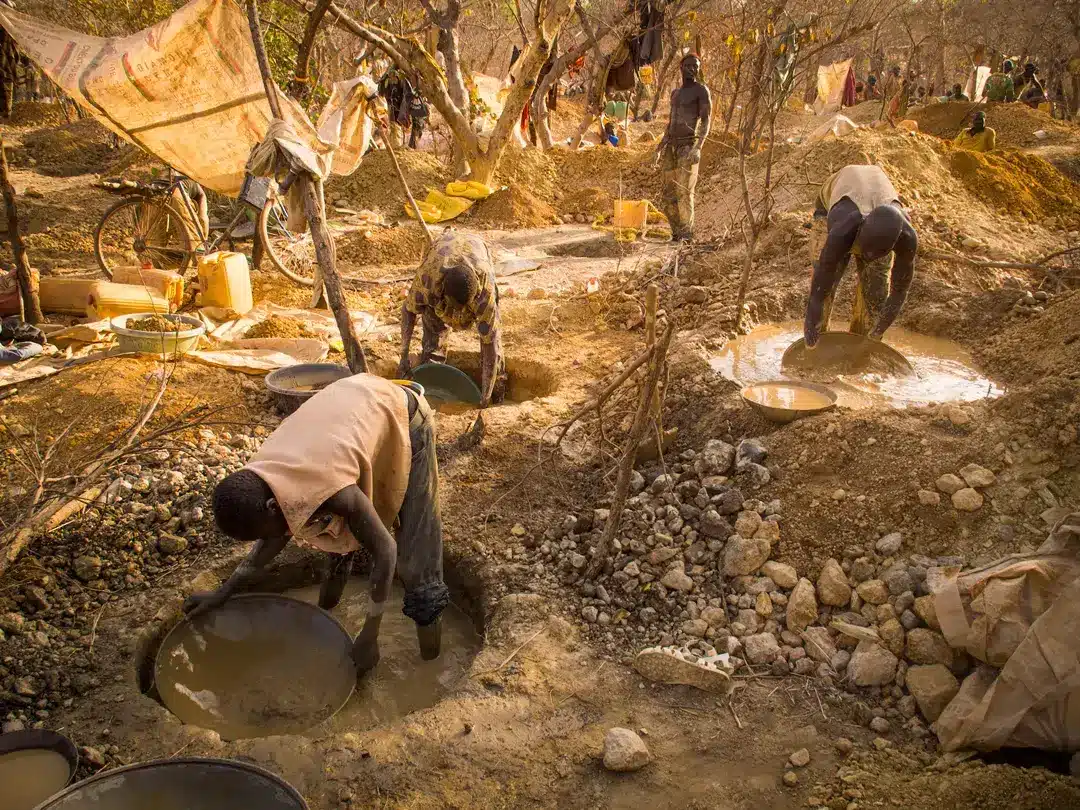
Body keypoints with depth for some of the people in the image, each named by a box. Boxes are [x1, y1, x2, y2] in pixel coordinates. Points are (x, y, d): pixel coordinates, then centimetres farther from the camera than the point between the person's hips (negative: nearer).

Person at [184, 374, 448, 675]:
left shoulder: (330, 490, -39)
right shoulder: (258, 477, -16)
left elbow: (384, 551, -29)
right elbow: (275, 539, 2)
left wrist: (369, 635, -21)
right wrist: (224, 593, -1)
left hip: (402, 419, -6)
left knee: (414, 537, -8)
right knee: (337, 522, 12)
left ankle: (427, 619, 5)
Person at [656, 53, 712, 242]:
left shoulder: (702, 90, -2)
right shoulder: (675, 93, 21)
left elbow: (706, 121, -12)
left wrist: (698, 147, -26)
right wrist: (660, 148, 21)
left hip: (689, 145, -7)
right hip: (671, 146, 8)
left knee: (684, 191, -13)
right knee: (669, 192, 5)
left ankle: (686, 234, -9)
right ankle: (676, 231, 12)